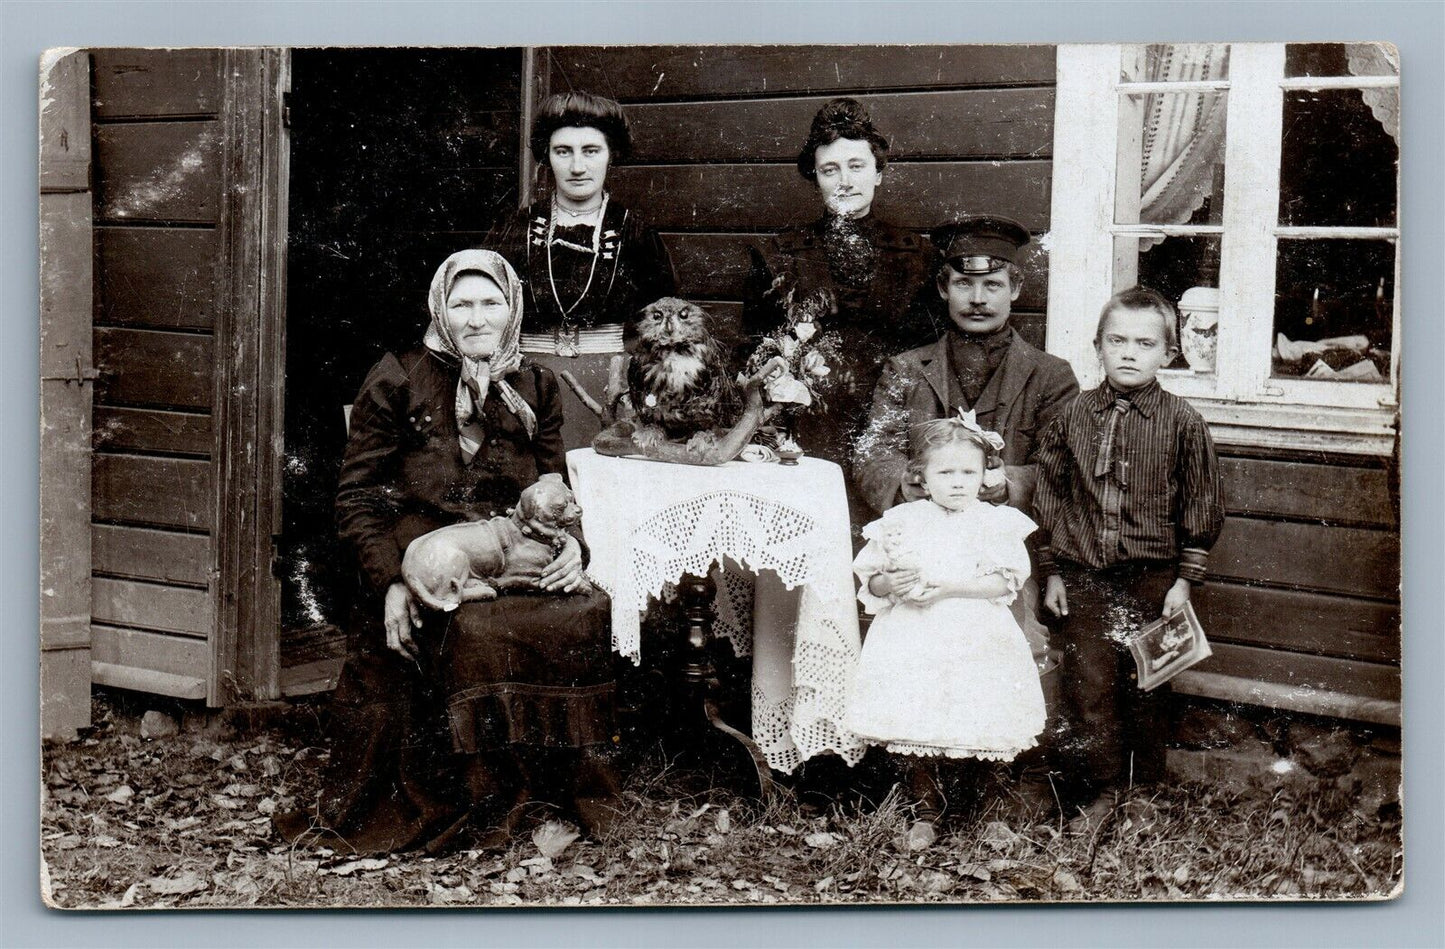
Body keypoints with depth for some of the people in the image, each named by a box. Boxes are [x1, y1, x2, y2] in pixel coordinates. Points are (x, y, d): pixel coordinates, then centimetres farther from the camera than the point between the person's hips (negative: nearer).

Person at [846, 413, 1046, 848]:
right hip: (913, 639, 1)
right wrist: (891, 584, -13)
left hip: (975, 639, -1)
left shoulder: (995, 522, 2)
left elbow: (1006, 583, -8)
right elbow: (870, 580, 10)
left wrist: (946, 586, -16)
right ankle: (927, 807, 20)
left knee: (976, 727, -3)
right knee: (915, 729, -1)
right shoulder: (901, 521, 6)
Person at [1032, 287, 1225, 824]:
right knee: (1087, 684, 0)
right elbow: (1049, 498, 8)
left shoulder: (1182, 424, -3)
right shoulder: (1073, 418, 3)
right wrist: (1052, 572, 7)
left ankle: (1144, 794, 24)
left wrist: (1185, 579, -2)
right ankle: (1097, 790, 14)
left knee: (1143, 688, 8)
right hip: (1083, 575, 2)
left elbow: (1202, 508, 1)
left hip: (1152, 578, -1)